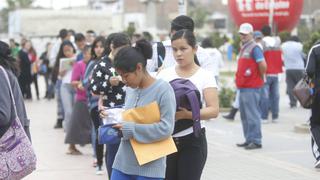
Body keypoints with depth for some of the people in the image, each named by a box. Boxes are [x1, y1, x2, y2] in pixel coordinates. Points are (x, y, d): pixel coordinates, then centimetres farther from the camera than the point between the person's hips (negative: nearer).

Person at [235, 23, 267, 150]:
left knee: (252, 115, -8)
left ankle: (256, 141, -4)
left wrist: (260, 77, -6)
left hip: (251, 88, -10)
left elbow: (263, 65, -20)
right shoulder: (244, 48, 17)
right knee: (244, 115, 14)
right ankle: (249, 140, 21)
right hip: (243, 87, 10)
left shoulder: (254, 48, -12)